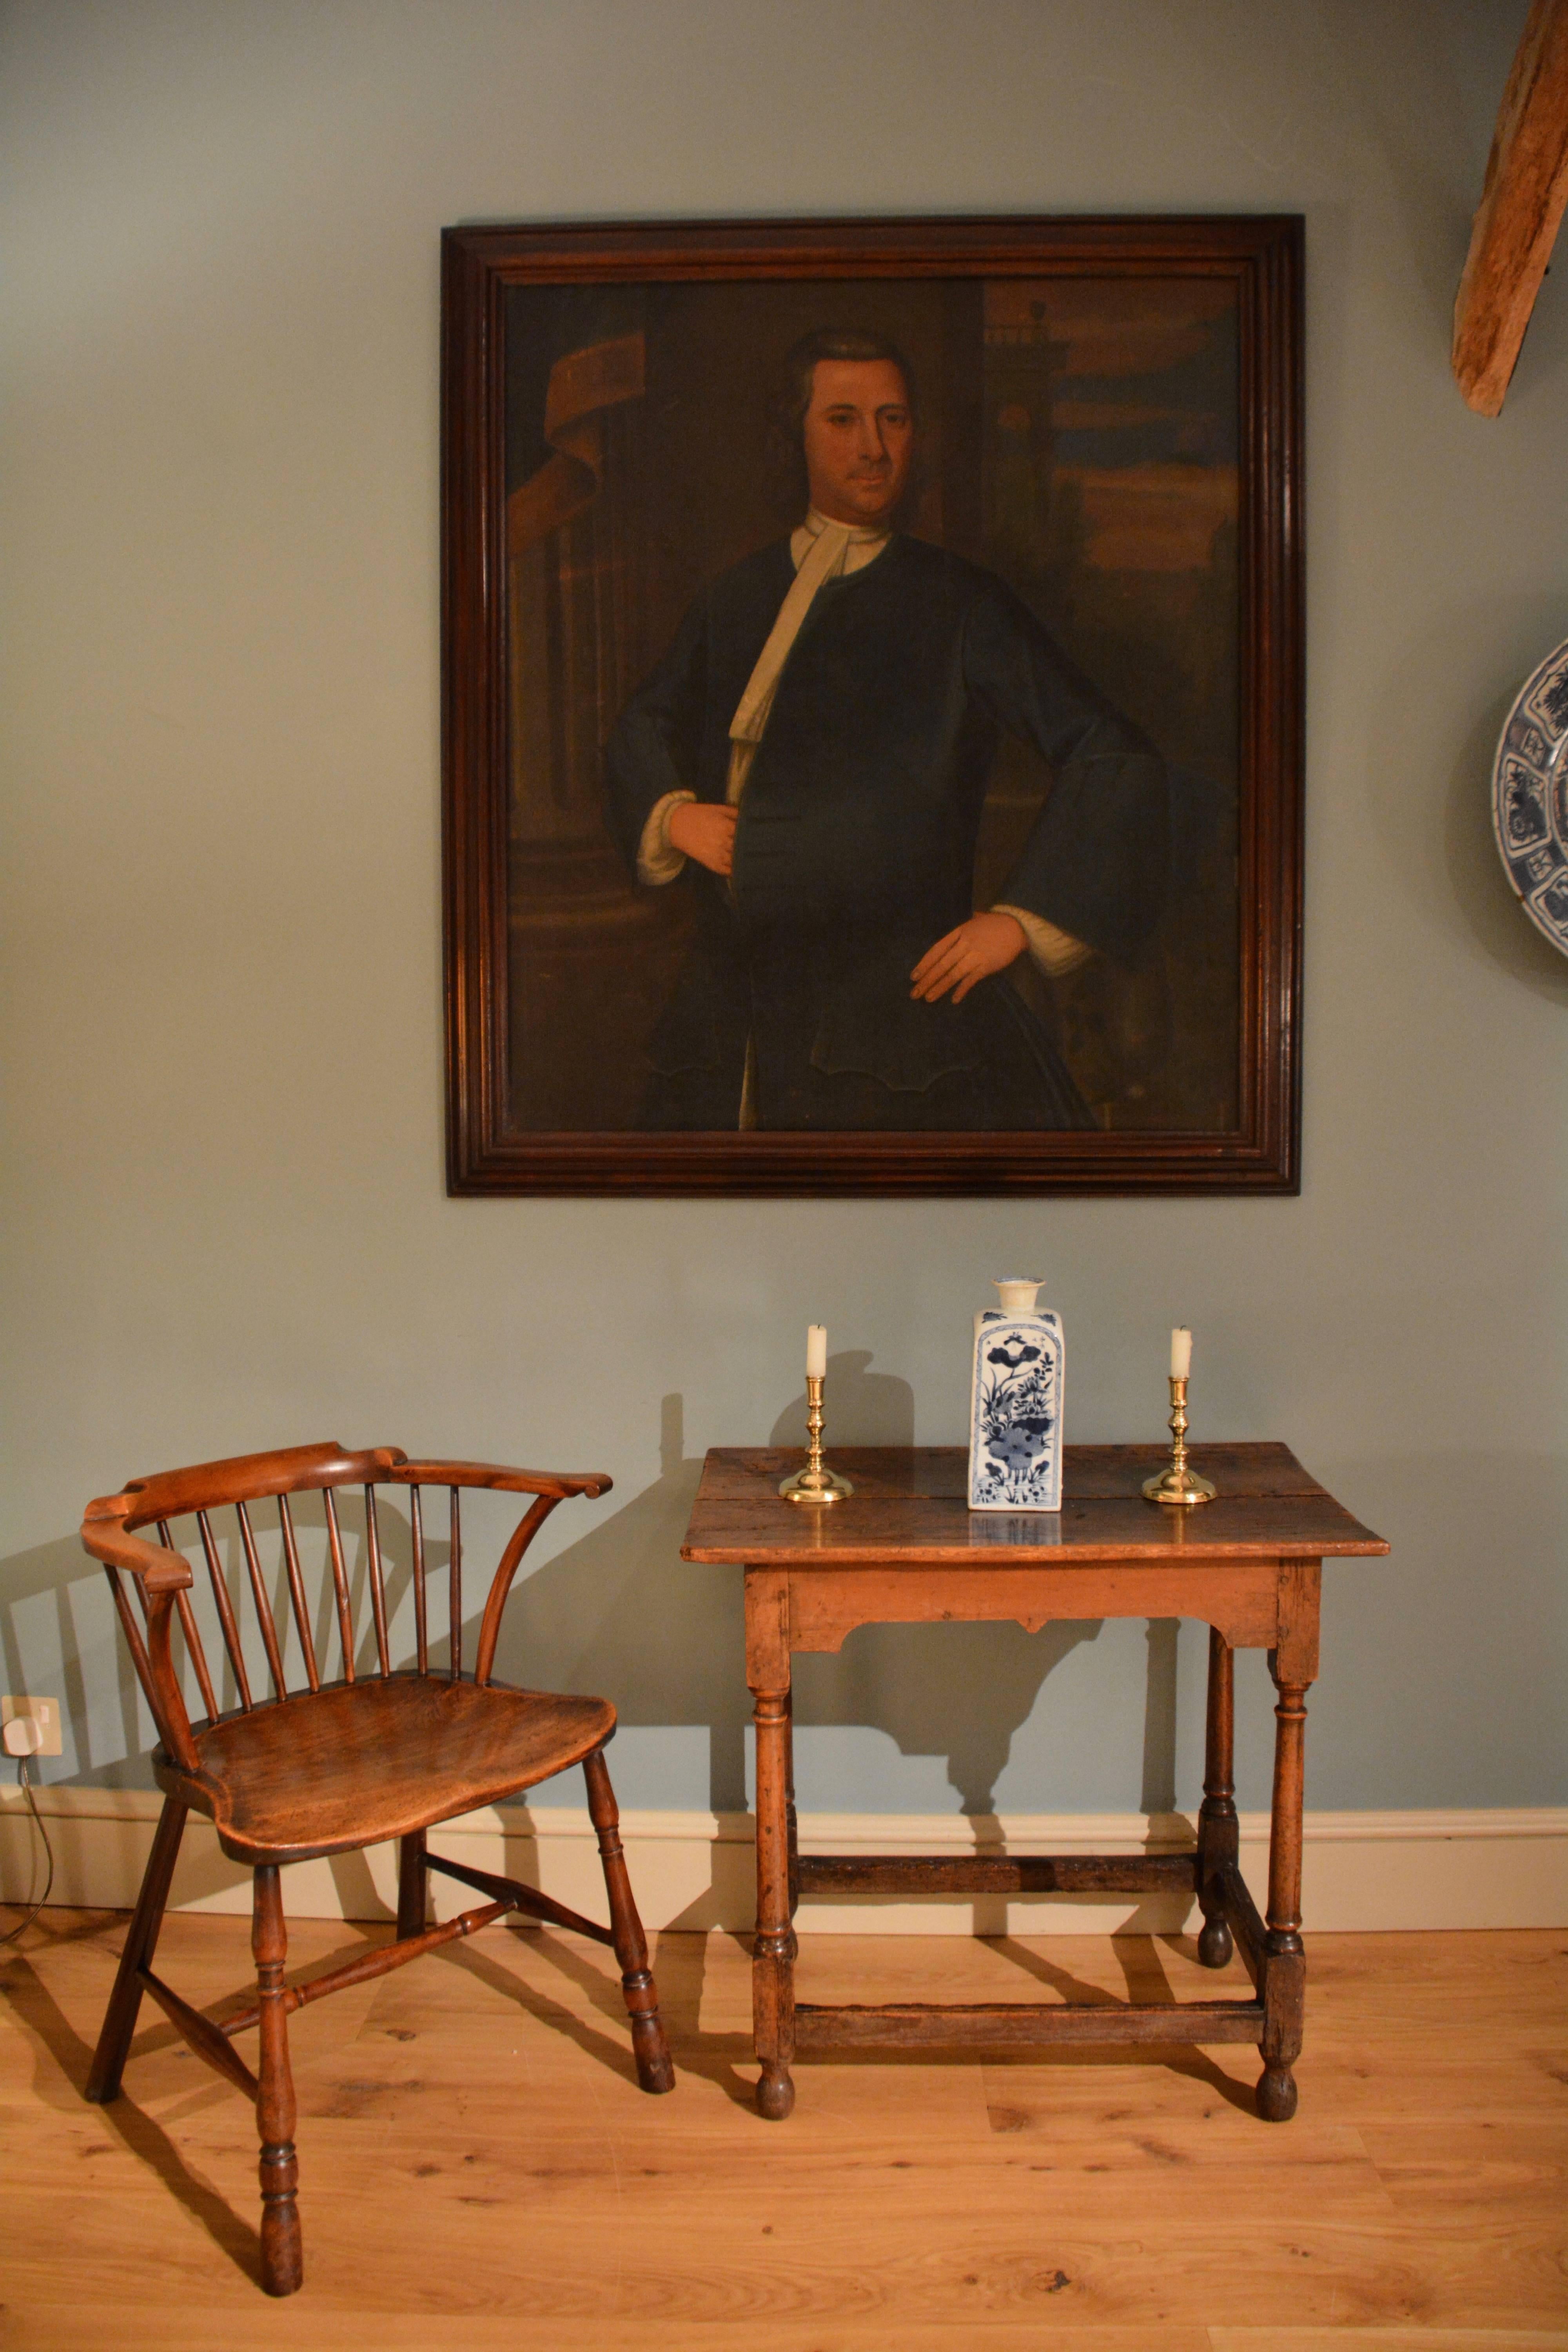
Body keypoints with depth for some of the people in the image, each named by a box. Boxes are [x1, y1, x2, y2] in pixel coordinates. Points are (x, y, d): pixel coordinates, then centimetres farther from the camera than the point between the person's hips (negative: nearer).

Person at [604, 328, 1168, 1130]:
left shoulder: (958, 604, -2)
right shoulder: (739, 597, 11)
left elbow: (1115, 759, -4)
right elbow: (642, 727, 25)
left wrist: (1021, 918, -8)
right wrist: (671, 814, 4)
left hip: (896, 1001, -4)